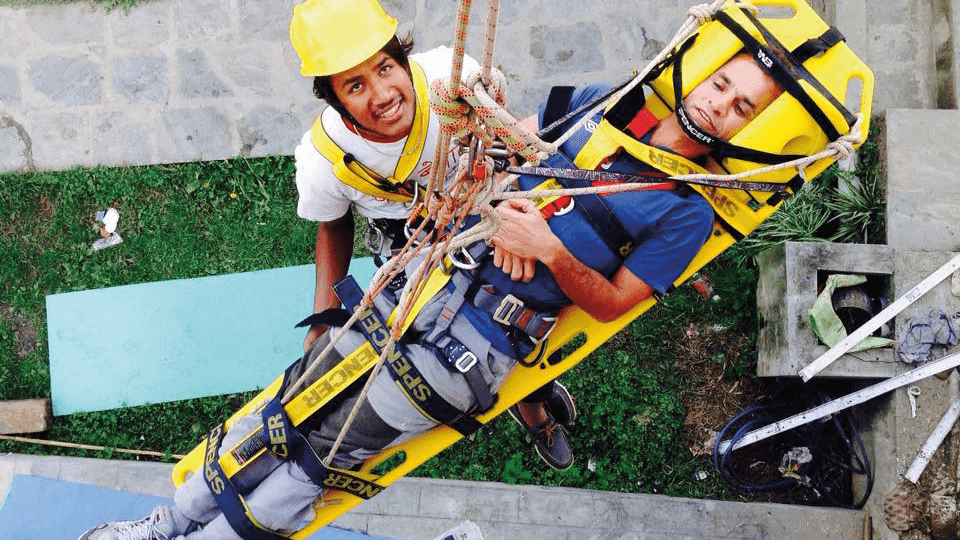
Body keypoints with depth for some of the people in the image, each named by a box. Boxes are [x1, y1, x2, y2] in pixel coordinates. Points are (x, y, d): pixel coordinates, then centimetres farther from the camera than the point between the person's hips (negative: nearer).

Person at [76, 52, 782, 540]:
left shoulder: (688, 213, -3)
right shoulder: (602, 105, 9)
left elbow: (610, 304, -6)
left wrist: (550, 250, -21)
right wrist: (503, 206, -6)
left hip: (475, 346, -4)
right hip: (426, 279, 4)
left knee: (316, 458, -1)